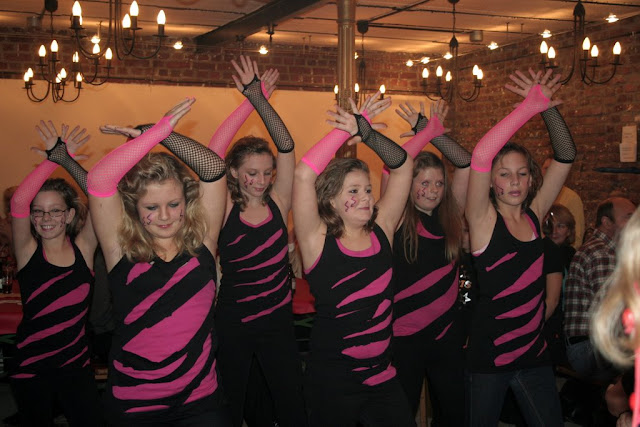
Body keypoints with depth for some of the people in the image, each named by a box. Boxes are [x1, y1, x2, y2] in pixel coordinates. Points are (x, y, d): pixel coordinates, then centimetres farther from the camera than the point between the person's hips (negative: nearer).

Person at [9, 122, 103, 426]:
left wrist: (67, 160, -19)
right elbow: (18, 202, -22)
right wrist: (53, 158, -23)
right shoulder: (28, 252, -6)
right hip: (32, 370, -1)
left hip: (77, 367, 1)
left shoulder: (82, 249, -2)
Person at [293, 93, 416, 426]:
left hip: (382, 377, 4)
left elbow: (402, 166, 2)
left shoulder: (381, 232, 2)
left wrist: (366, 133, -11)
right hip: (332, 383, -4)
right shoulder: (318, 241, -10)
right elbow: (304, 175, -23)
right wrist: (347, 130, -18)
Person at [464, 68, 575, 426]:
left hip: (534, 353, 4)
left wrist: (548, 107, -12)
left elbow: (565, 157, 0)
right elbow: (480, 157, -26)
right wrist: (531, 106, -24)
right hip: (490, 356, -4)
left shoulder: (534, 215, 3)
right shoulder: (484, 220, -10)